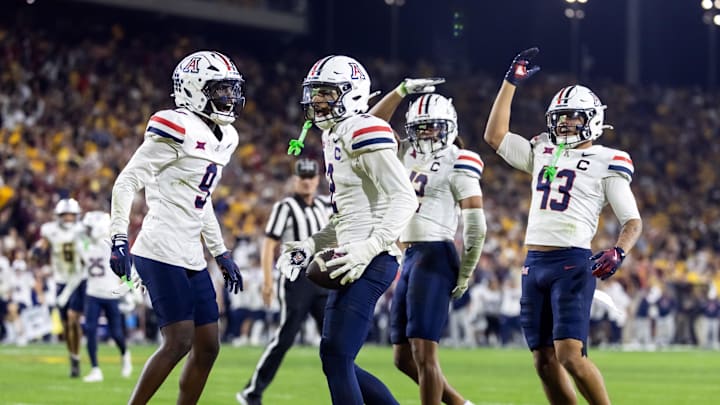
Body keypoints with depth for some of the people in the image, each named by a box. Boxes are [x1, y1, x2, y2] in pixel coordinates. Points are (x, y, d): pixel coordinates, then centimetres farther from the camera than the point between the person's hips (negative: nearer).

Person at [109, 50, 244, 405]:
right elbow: (128, 181, -12)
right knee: (179, 342, -12)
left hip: (191, 257, 9)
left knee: (207, 347, 8)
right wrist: (119, 238, -20)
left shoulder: (223, 137, 15)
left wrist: (221, 253, 24)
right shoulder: (178, 129, -12)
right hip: (162, 252, -9)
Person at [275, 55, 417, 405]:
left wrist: (367, 250, -25)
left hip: (371, 263, -10)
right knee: (336, 359, 11)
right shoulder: (333, 138, 19)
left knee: (336, 359, -12)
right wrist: (309, 247, 13)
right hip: (353, 261, 10)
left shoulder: (363, 134, -12)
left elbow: (403, 199, -18)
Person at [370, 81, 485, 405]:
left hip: (435, 257, -9)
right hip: (411, 257, 9)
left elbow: (476, 226, -12)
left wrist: (465, 274, -10)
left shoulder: (457, 164, -8)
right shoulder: (411, 155, 15)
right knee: (403, 358, 10)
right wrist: (403, 90, 9)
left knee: (423, 353, -11)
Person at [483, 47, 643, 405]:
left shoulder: (605, 162, 0)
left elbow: (633, 221, -2)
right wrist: (511, 82, 17)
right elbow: (495, 136, 21)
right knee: (545, 362, 4)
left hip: (572, 263, -6)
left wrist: (618, 252, -22)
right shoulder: (543, 153, 16)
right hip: (534, 264, 6)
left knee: (570, 356, -17)